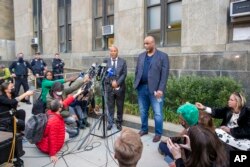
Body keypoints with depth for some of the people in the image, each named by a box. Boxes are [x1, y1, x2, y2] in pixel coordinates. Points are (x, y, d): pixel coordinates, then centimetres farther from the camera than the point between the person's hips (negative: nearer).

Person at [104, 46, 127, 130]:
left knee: (120, 106, 9)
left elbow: (124, 74, -3)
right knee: (110, 106, 7)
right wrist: (111, 82, -13)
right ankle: (110, 123, 20)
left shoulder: (123, 61, 3)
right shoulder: (106, 61, 3)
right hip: (109, 87, 0)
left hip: (120, 87, 0)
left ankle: (119, 123, 24)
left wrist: (117, 83, -13)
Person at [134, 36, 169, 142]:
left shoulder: (163, 56, -3)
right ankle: (144, 129, 32)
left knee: (157, 113, 2)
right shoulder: (141, 56, 13)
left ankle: (158, 133, 19)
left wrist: (160, 89, -16)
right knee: (143, 111, 15)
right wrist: (136, 84, 5)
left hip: (155, 89, -5)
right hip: (142, 88, 5)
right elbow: (137, 71, 14)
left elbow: (164, 74, -9)